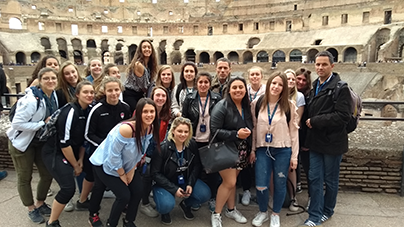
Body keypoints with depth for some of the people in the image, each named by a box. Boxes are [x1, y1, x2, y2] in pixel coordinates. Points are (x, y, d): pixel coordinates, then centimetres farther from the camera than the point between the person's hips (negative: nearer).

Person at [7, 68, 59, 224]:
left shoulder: (53, 96, -3)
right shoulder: (31, 99, -28)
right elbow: (17, 123, -28)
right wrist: (43, 123, -26)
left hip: (41, 142, 7)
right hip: (22, 143, -7)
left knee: (47, 174, 10)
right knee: (25, 177, 9)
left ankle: (40, 203, 33)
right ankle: (31, 209, 28)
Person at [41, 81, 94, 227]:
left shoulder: (88, 111, 0)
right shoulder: (70, 111, -23)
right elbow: (64, 142, -23)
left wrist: (81, 159, 0)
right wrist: (75, 165, -14)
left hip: (71, 151, 9)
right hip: (55, 152, -8)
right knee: (69, 188, -15)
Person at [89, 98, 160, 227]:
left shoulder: (151, 128, -14)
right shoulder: (126, 129, -37)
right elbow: (114, 155, -27)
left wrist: (132, 170, -1)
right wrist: (122, 175, -14)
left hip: (127, 164, 6)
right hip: (106, 164, -6)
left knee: (138, 191, -4)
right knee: (124, 195, -10)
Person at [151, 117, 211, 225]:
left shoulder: (192, 145, -9)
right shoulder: (162, 148, -22)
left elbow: (197, 166, 0)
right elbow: (156, 173, -17)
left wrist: (190, 184, -13)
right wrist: (174, 189, -22)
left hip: (185, 180, 4)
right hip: (165, 183, -4)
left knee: (205, 194, -17)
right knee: (167, 205, -31)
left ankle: (185, 204, 16)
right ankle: (165, 210, 10)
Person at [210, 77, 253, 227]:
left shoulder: (246, 106, 5)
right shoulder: (222, 107, -17)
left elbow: (249, 127, 18)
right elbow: (214, 130, -21)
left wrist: (249, 141, 6)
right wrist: (236, 134, -25)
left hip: (241, 150, 6)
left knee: (232, 180, 15)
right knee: (229, 182, -6)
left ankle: (231, 210, 34)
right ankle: (216, 214, 13)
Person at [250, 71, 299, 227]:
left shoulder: (289, 105, -3)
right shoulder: (257, 103, 1)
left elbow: (294, 131, 0)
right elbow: (253, 128, 6)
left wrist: (294, 156, -2)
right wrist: (252, 149, 5)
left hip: (283, 150, 0)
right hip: (262, 150, 1)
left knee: (280, 184, 9)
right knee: (260, 185, 0)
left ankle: (275, 214, 33)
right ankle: (262, 212, 29)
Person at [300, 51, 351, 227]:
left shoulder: (340, 88, -11)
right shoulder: (314, 87, 10)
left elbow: (343, 116, -19)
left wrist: (315, 121, -17)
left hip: (332, 142, -5)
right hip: (316, 141, 5)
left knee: (331, 179, 12)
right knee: (314, 178, 6)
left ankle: (327, 211, 31)